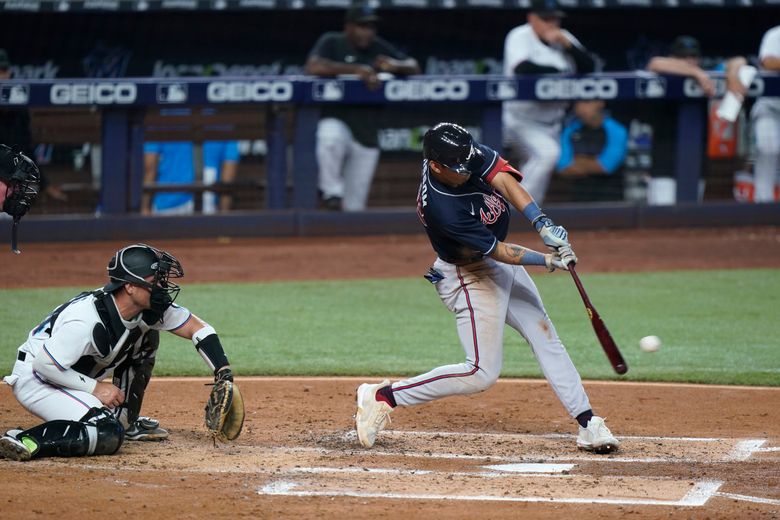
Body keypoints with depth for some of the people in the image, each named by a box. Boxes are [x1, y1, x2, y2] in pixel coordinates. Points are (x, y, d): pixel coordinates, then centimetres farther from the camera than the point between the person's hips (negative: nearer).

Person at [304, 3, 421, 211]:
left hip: (367, 135, 4)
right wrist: (356, 69, -28)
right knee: (331, 138, -40)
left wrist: (396, 66, -17)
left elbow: (414, 67, 7)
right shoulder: (332, 43, -4)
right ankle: (332, 190, -18)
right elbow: (313, 67, -22)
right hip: (335, 122, -4)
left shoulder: (379, 47, 9)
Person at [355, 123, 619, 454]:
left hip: (500, 265, 9)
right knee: (482, 373, -9)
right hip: (470, 276, -9)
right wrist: (548, 261, -26)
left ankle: (588, 425, 14)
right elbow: (498, 251, -27)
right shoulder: (441, 208, -35)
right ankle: (381, 397, -3)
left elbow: (504, 180, -19)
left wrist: (543, 225, -30)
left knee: (546, 339, 10)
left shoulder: (467, 154, -17)